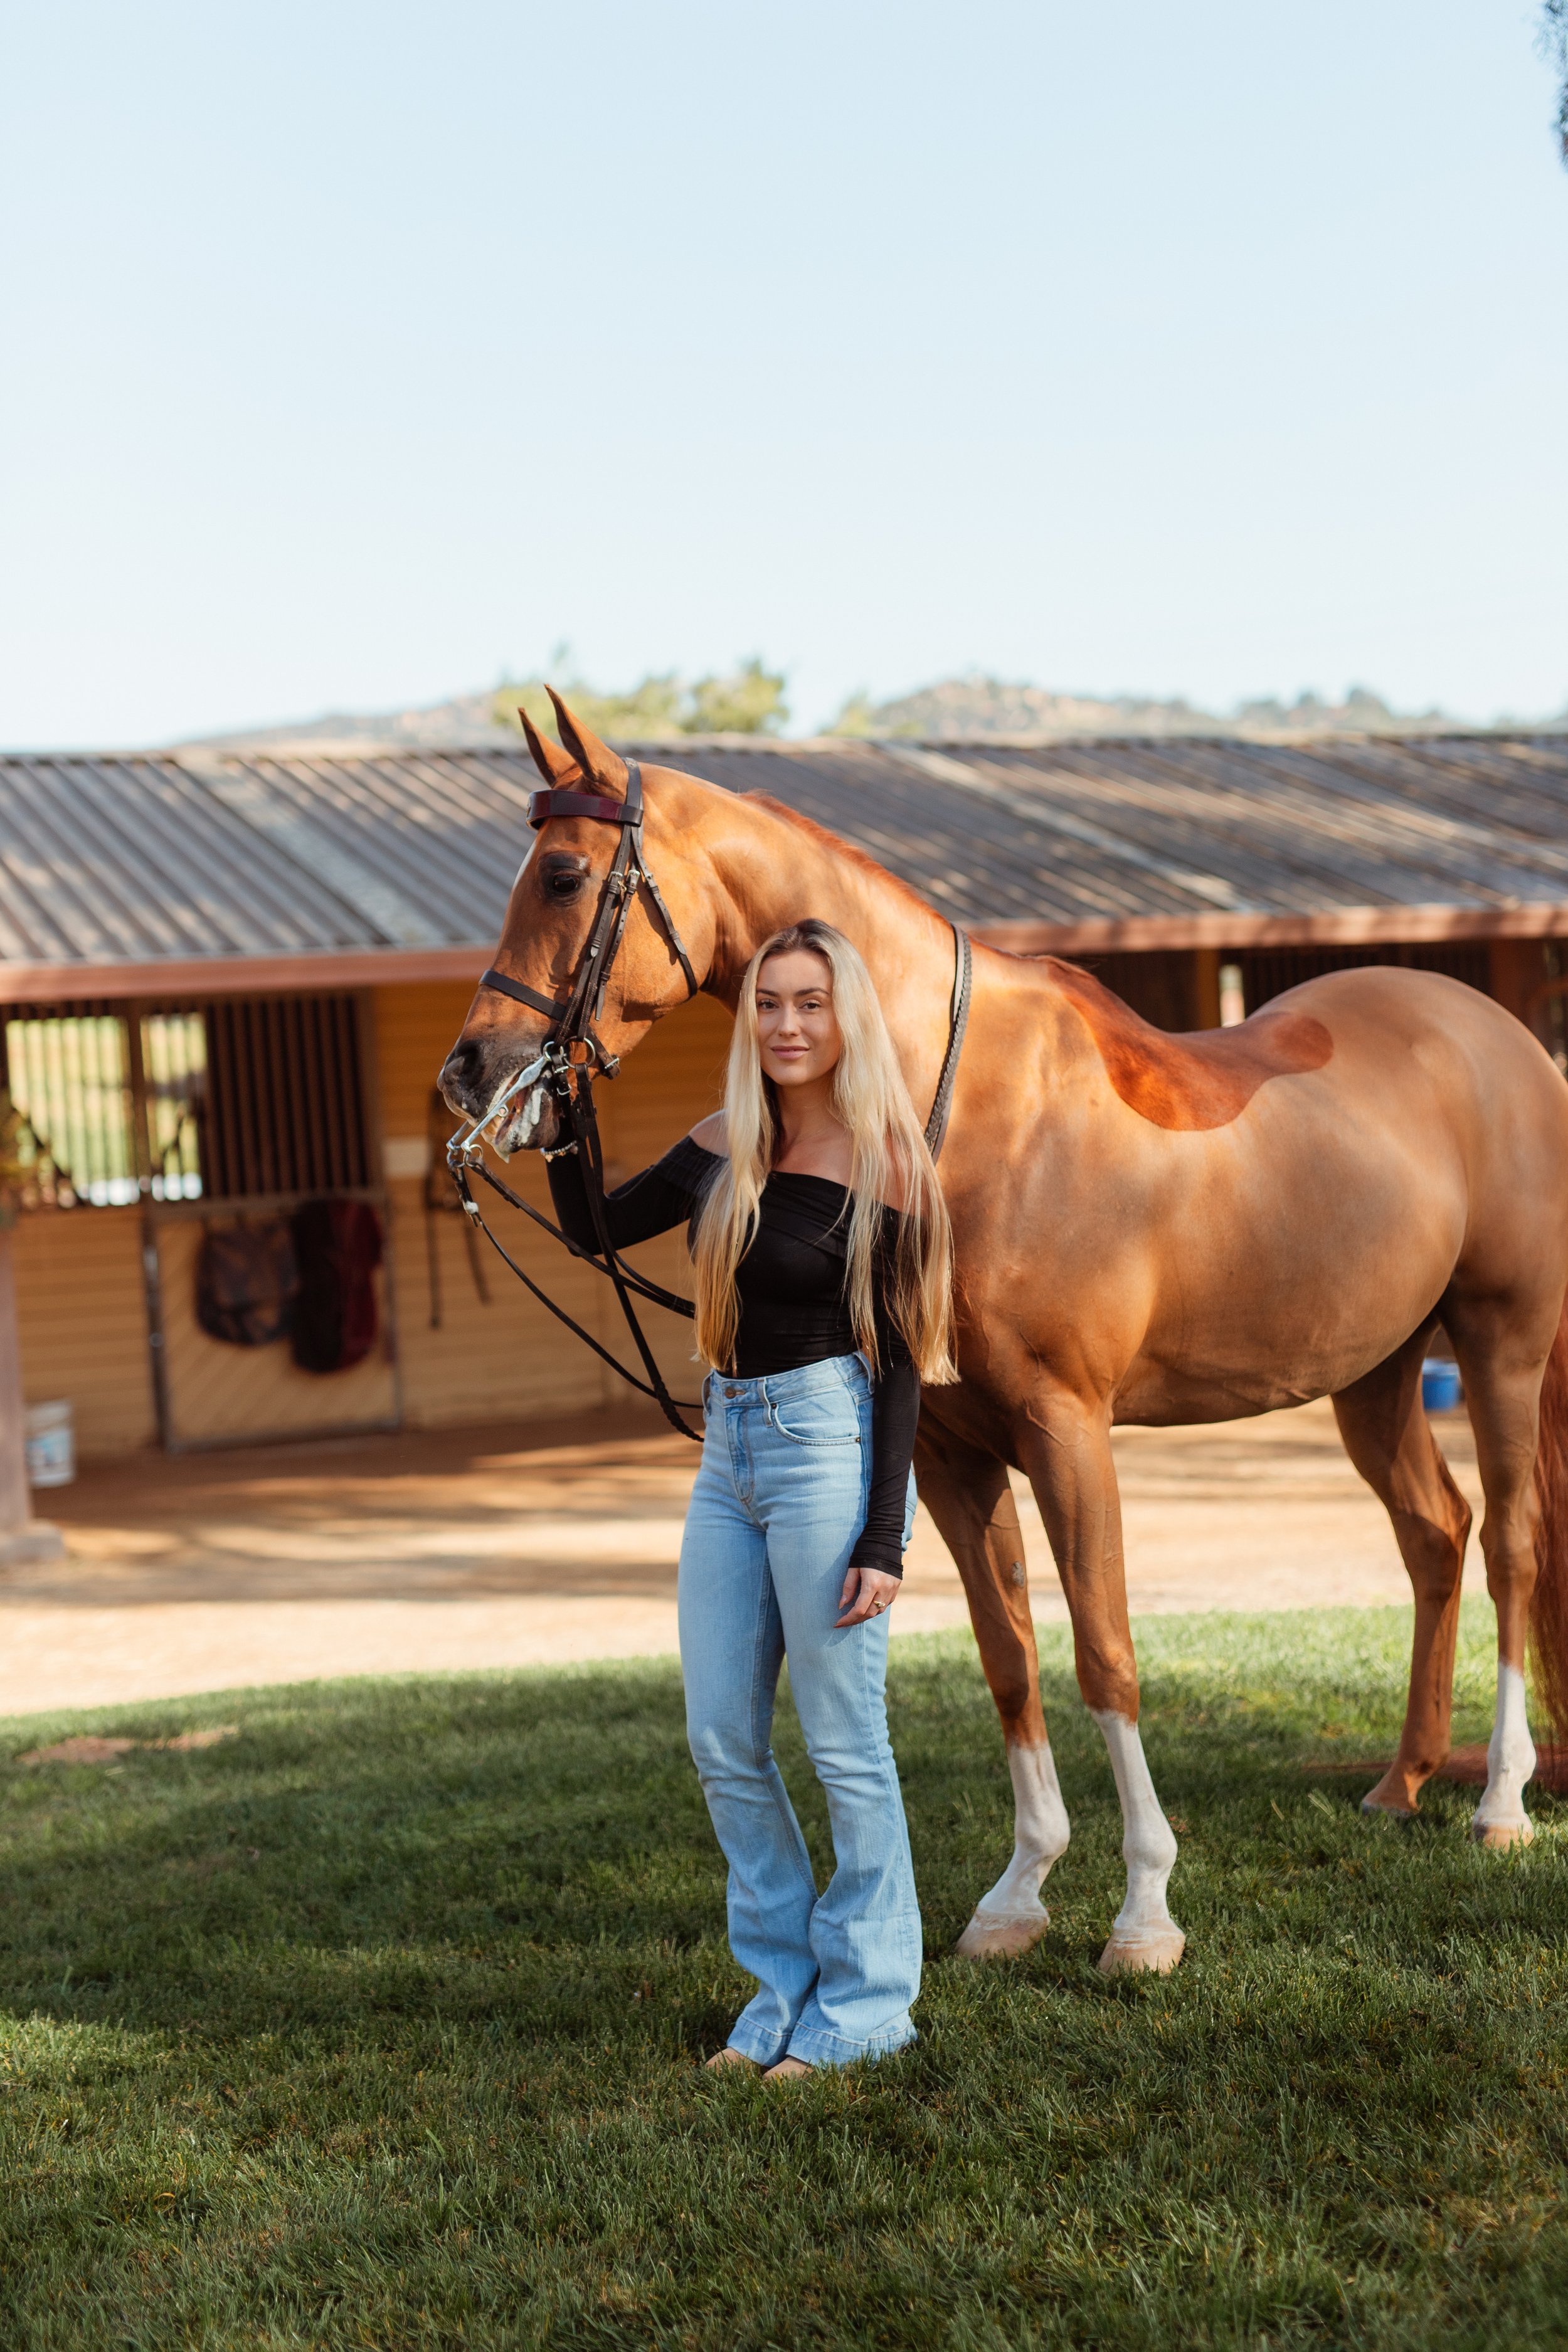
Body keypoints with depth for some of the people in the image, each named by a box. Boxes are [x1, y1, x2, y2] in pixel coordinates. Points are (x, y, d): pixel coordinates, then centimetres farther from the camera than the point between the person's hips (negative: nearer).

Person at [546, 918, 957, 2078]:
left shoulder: (881, 1168, -9)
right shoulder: (723, 1148, 8)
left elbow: (900, 1361, -10)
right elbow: (596, 1231, 18)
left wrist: (884, 1538, -14)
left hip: (827, 1441, -7)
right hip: (728, 1450, 7)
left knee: (845, 1747, 1)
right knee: (724, 1744, 10)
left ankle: (865, 2002, 16)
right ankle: (787, 1981, 26)